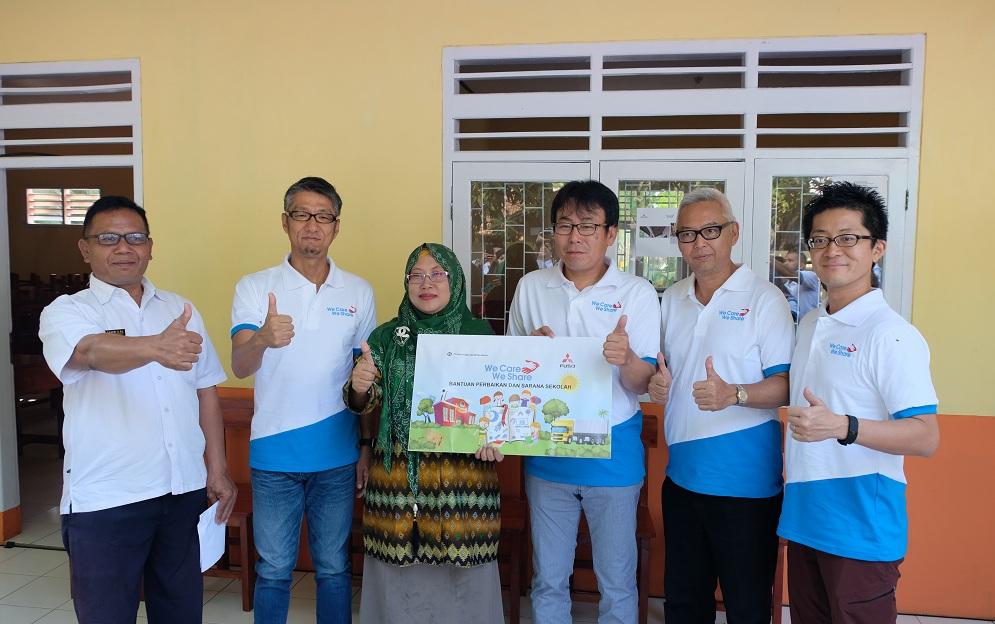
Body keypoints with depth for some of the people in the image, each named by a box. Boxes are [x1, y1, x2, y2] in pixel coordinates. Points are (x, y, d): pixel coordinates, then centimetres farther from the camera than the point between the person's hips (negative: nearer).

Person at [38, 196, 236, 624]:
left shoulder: (180, 310, 8)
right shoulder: (65, 312, -4)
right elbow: (93, 352, -27)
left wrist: (218, 469, 7)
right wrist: (156, 347, -48)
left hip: (183, 491, 4)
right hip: (104, 501, -4)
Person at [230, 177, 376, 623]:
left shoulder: (359, 293, 1)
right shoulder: (254, 287, -3)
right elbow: (240, 368, -15)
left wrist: (368, 445, 6)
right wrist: (262, 339, -37)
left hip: (338, 456, 1)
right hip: (274, 455, -1)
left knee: (334, 568, 15)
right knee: (273, 570, 12)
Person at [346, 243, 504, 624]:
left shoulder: (479, 334, 1)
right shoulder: (387, 337, 4)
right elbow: (364, 405, 1)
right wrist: (358, 387, -21)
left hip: (463, 475, -1)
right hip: (398, 475, 1)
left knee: (461, 572, 7)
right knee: (399, 574, 10)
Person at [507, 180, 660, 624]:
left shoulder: (637, 293, -6)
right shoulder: (530, 288, 1)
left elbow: (644, 384, -7)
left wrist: (626, 359, -29)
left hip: (614, 455, -2)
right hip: (546, 452, 2)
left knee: (616, 583, 12)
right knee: (548, 581, 17)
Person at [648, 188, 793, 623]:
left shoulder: (764, 299, -9)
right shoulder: (671, 300, 9)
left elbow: (788, 385, -13)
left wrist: (734, 395, -30)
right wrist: (656, 382, -4)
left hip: (744, 480, -5)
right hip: (682, 474, 6)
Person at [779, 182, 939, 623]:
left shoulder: (891, 334, -15)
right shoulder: (809, 324, 10)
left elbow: (926, 438, -19)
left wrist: (841, 427, -31)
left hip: (860, 530, -7)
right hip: (803, 519, 7)